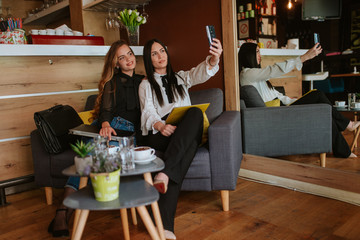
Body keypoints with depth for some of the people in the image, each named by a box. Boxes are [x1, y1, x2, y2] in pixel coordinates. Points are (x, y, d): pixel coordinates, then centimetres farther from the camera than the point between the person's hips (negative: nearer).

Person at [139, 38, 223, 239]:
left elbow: (201, 73, 3)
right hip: (159, 134, -2)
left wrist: (214, 59, -23)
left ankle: (165, 173, -45)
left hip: (186, 132, 3)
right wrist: (161, 126, -23)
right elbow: (148, 113, 3)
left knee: (196, 113, -35)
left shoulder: (180, 77, 26)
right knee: (189, 146, -37)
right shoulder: (146, 85, 19)